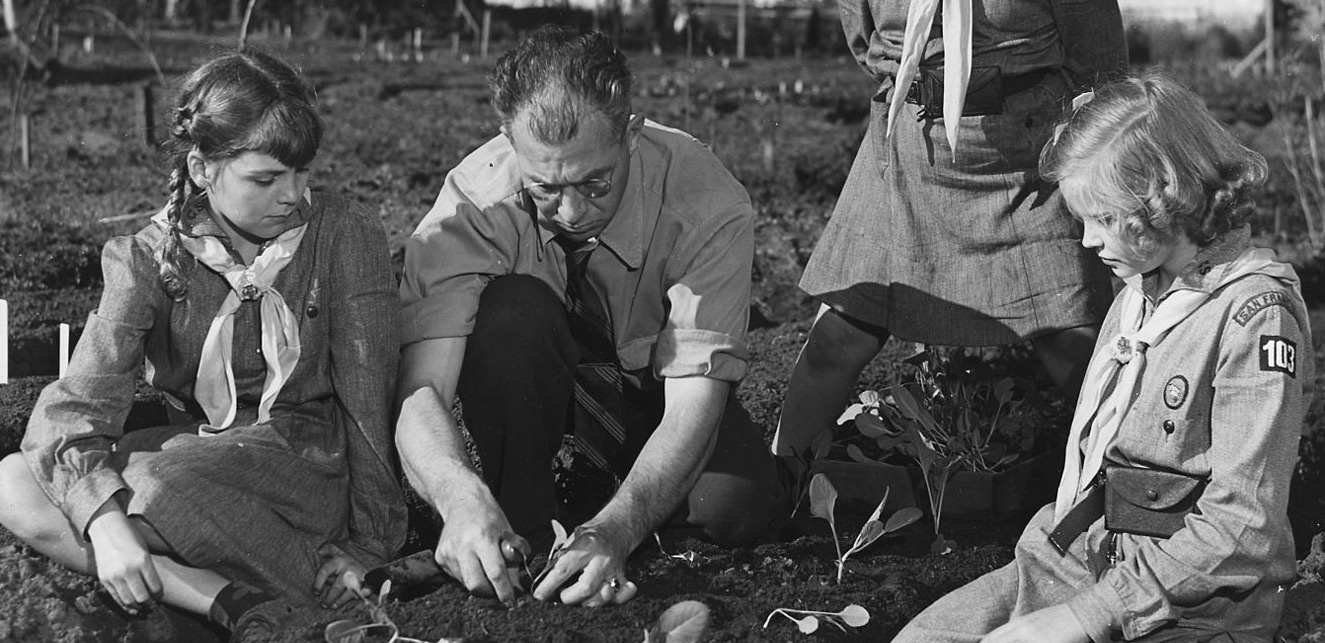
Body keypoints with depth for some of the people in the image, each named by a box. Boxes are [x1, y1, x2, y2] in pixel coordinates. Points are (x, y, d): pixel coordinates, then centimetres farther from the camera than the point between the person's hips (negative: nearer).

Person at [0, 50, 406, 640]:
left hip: (311, 463, -5)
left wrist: (371, 542, -13)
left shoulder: (347, 236, -7)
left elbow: (366, 394, -8)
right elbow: (77, 404, -14)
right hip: (194, 453, 5)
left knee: (153, 492, -33)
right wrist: (105, 522, -33)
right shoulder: (151, 259, -5)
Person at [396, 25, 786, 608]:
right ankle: (523, 519, -14)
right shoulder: (474, 199, -29)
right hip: (531, 383, 0)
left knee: (740, 506, -27)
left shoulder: (708, 203, -31)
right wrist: (462, 498, -57)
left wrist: (614, 530, -51)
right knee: (511, 308, -34)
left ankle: (593, 475, 4)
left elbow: (694, 399, -35)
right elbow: (420, 390, -36)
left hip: (656, 382, 1)